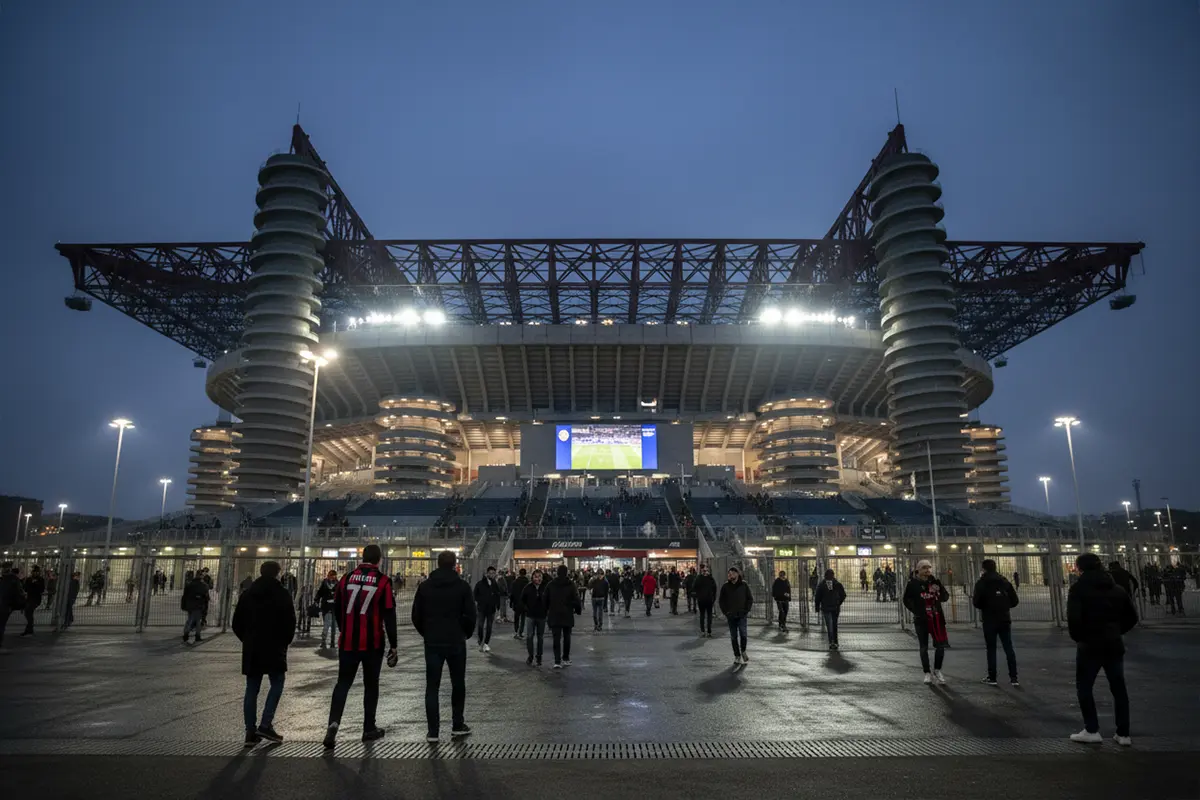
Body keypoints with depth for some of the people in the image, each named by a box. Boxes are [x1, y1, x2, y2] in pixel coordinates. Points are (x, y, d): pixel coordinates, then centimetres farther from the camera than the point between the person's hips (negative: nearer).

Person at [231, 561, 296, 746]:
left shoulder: (247, 594, 8)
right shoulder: (282, 594, -7)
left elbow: (237, 623, 10)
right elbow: (290, 623, -9)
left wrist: (248, 640, 18)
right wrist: (285, 642, 7)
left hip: (251, 649, 5)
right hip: (274, 648, -5)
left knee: (252, 688, 10)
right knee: (277, 683, 8)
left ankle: (250, 732, 9)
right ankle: (265, 725, -3)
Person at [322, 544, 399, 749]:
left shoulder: (347, 578, 4)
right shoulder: (383, 581, -8)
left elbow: (337, 609, 13)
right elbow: (389, 616, -9)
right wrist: (393, 646, -3)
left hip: (348, 642, 3)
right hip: (373, 643, -3)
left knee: (343, 683, 11)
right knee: (371, 685, 11)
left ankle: (333, 723, -8)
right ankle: (369, 729, 18)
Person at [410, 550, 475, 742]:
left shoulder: (425, 586, 1)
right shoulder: (462, 586, -6)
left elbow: (416, 616, 3)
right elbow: (470, 615, -7)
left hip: (432, 642, 1)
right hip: (456, 642, -1)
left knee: (432, 686, 6)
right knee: (458, 684, 13)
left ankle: (432, 731, 5)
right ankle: (458, 726, 17)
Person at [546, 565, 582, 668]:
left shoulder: (550, 585, -1)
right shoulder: (570, 585, -8)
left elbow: (546, 600, 5)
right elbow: (575, 600, -7)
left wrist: (545, 613, 14)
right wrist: (578, 609, 10)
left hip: (554, 616, 1)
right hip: (567, 615, -1)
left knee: (556, 639, 0)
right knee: (566, 638, 15)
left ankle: (557, 661, -9)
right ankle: (565, 659, 22)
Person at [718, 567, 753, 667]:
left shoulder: (744, 585, 0)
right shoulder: (725, 587, 2)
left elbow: (750, 599, 7)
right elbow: (721, 601, 9)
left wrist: (747, 610, -2)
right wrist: (725, 612, 1)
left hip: (742, 615, -2)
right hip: (731, 616, 2)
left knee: (743, 634, -12)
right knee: (733, 637, 4)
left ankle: (743, 652, 13)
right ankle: (737, 657, 15)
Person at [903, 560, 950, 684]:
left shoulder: (934, 581, 4)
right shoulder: (913, 583, -5)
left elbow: (945, 598, 3)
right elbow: (907, 600, 0)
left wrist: (939, 587, -17)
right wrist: (916, 610, -13)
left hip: (937, 618, 3)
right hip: (921, 619, -2)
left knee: (941, 645, 2)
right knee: (924, 647, 5)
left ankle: (937, 670, 24)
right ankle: (927, 673, 16)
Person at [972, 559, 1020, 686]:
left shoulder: (981, 583, -7)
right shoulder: (1005, 582, 6)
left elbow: (976, 603, -13)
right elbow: (1015, 601, 6)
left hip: (989, 620, -4)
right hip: (1004, 619, 4)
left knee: (991, 649, 3)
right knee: (1009, 648, 7)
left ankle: (992, 678, 5)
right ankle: (1014, 677, 5)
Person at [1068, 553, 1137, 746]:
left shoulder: (1078, 589, -9)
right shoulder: (1117, 589, 8)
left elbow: (1073, 619, -18)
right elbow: (1132, 617, 10)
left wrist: (1078, 637, -2)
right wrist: (1115, 632, 16)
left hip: (1089, 645, -5)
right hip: (1114, 644, 5)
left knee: (1084, 687, 7)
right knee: (1119, 688, 13)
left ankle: (1092, 730, 6)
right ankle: (1123, 734, 15)